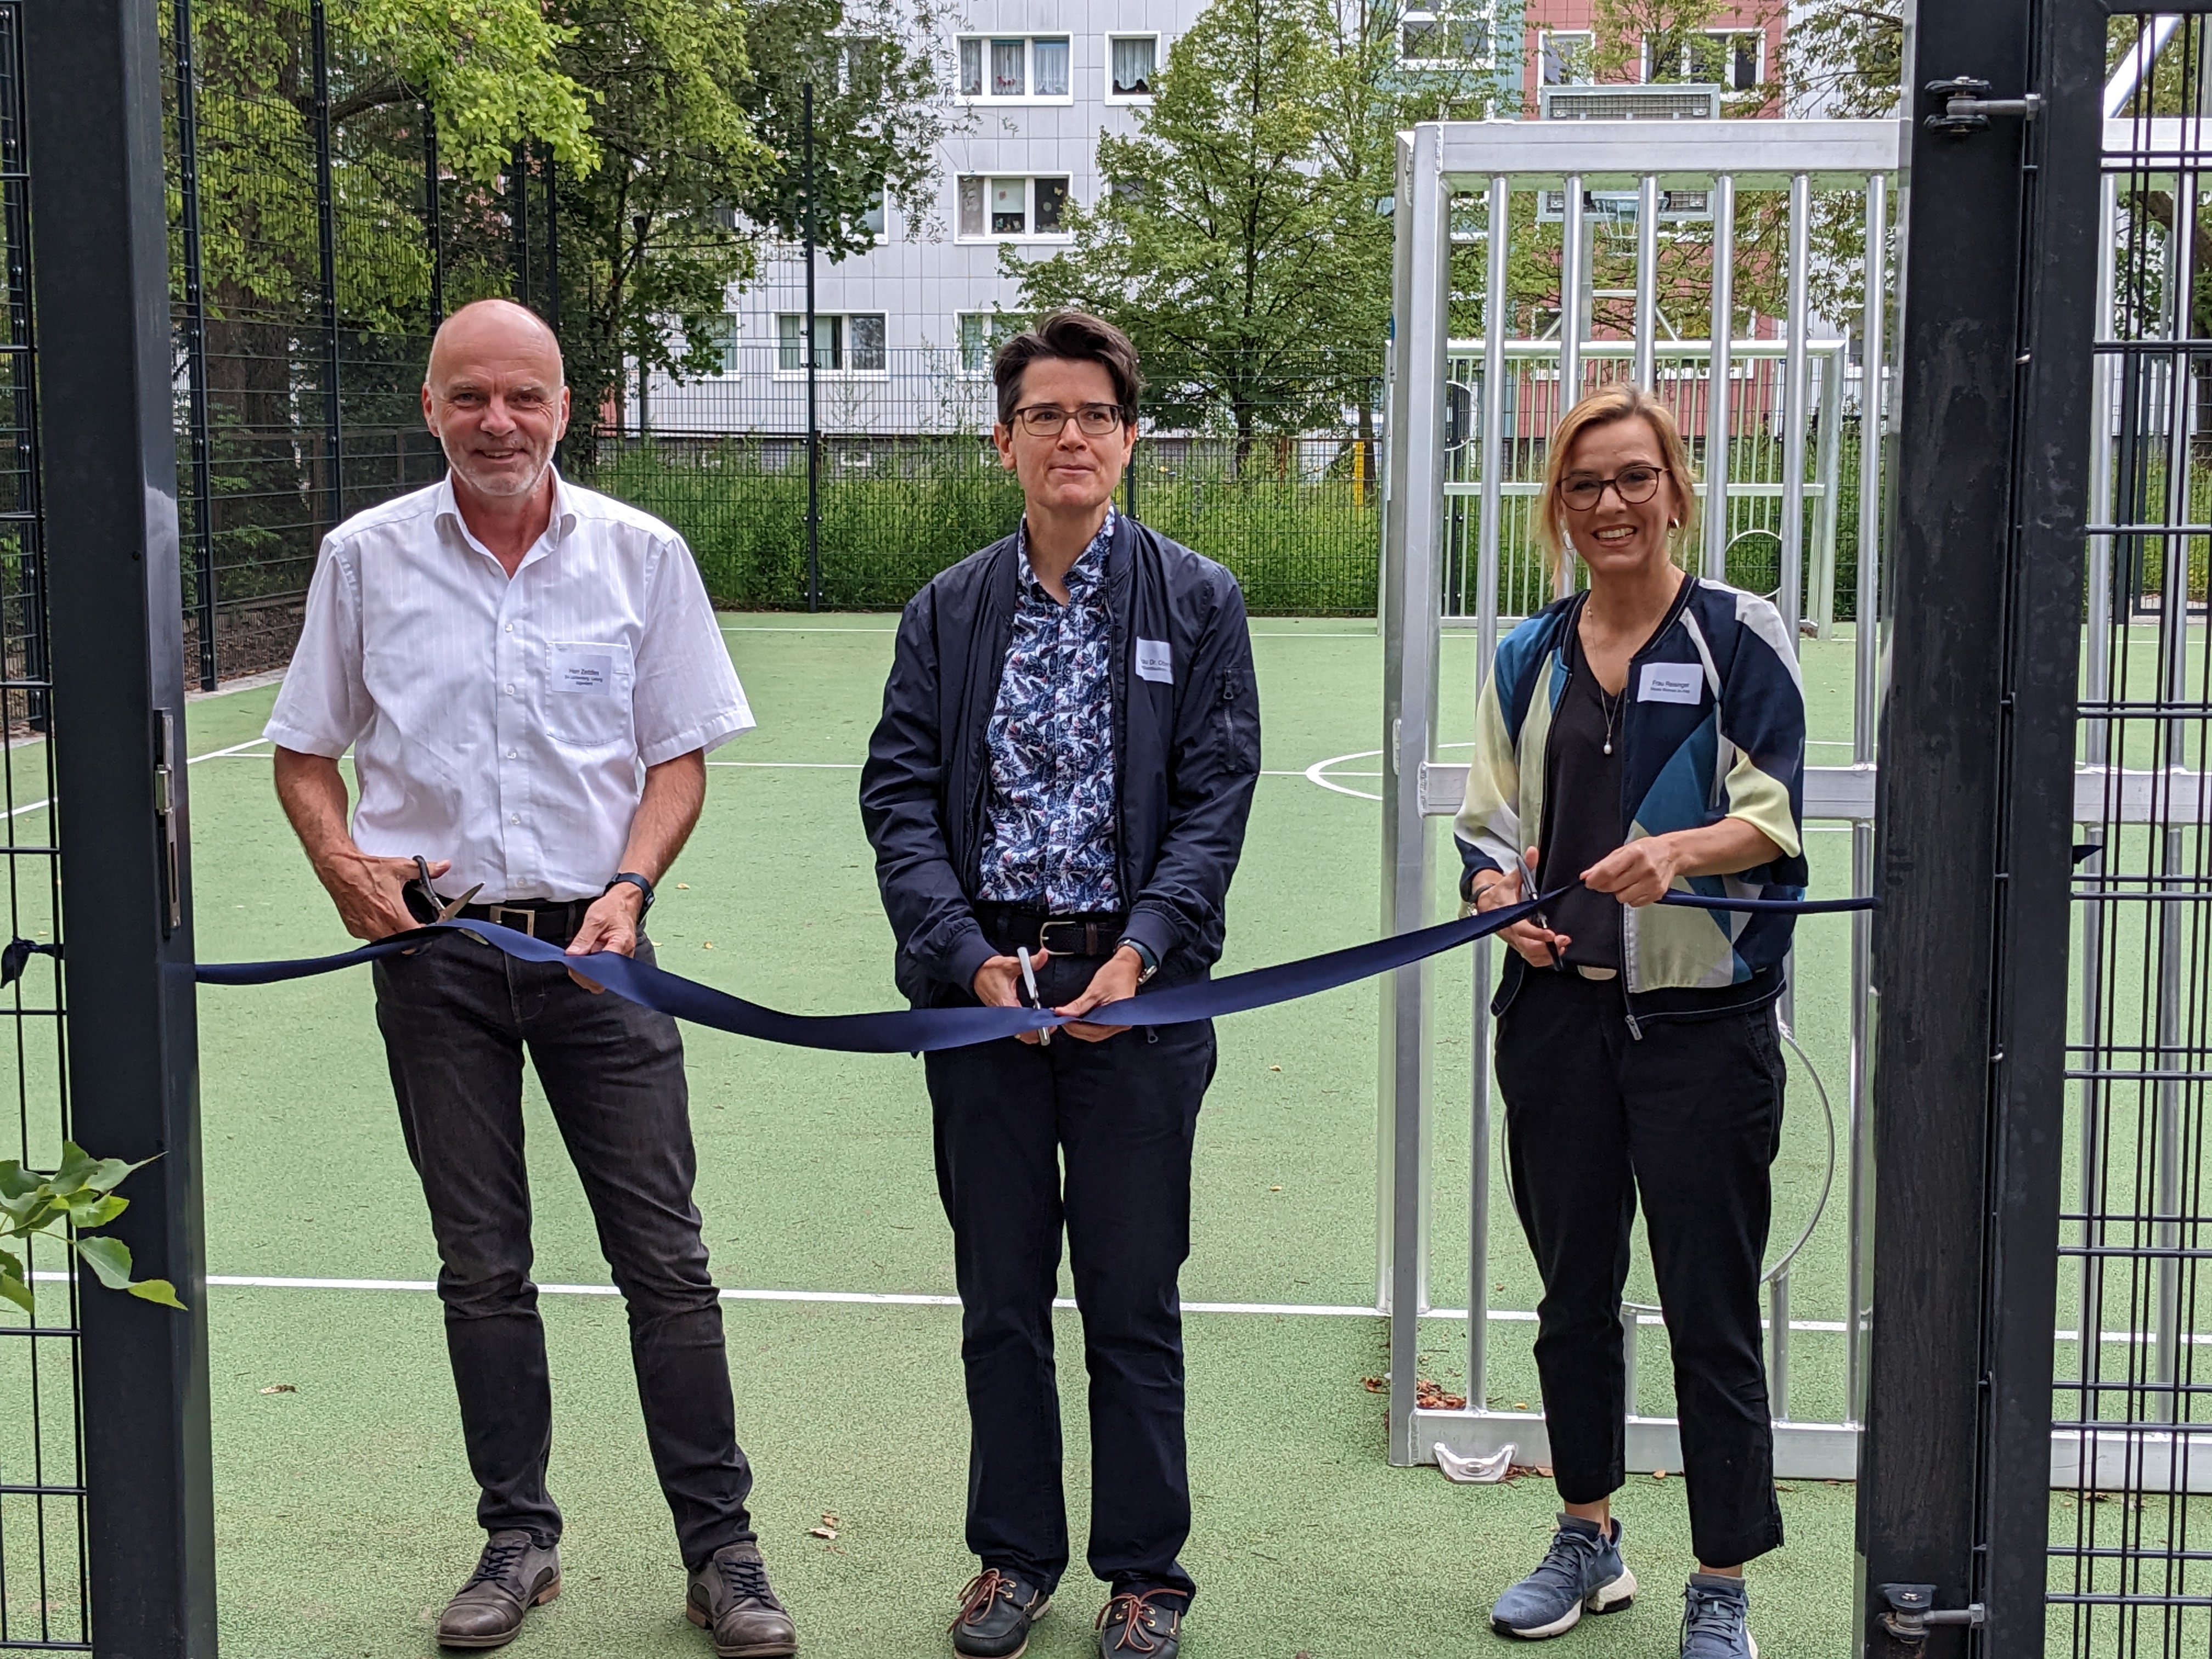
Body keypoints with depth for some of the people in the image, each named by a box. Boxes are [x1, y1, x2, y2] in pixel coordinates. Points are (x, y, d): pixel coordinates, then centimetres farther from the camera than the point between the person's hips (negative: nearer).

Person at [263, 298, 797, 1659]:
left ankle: (721, 1547, 11)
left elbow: (679, 756, 4)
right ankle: (519, 1538, 24)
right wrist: (345, 864, -9)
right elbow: (304, 753, 10)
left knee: (666, 1257, 0)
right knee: (482, 1266, 10)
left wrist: (630, 888, -12)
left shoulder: (641, 554, 0)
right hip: (433, 950, 1)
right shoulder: (366, 559, 2)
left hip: (591, 943, -1)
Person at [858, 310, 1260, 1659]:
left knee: (1134, 1305, 6)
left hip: (1135, 989, -2)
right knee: (1001, 1297, 12)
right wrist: (972, 958, -11)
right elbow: (900, 793, 2)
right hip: (981, 985, 2)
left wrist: (1138, 955, -15)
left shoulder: (1196, 601, 2)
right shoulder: (948, 611, 7)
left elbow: (1217, 794, -3)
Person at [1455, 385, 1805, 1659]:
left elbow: (1777, 815, -9)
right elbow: (1489, 825, 11)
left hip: (1704, 1017, -4)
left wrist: (1681, 851, -29)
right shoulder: (1530, 658, 11)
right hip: (1560, 1010, 5)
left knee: (1712, 1312, 1)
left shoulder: (1740, 634, -2)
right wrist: (1501, 897, -10)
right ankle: (1590, 1541, 34)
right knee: (1575, 1292, 16)